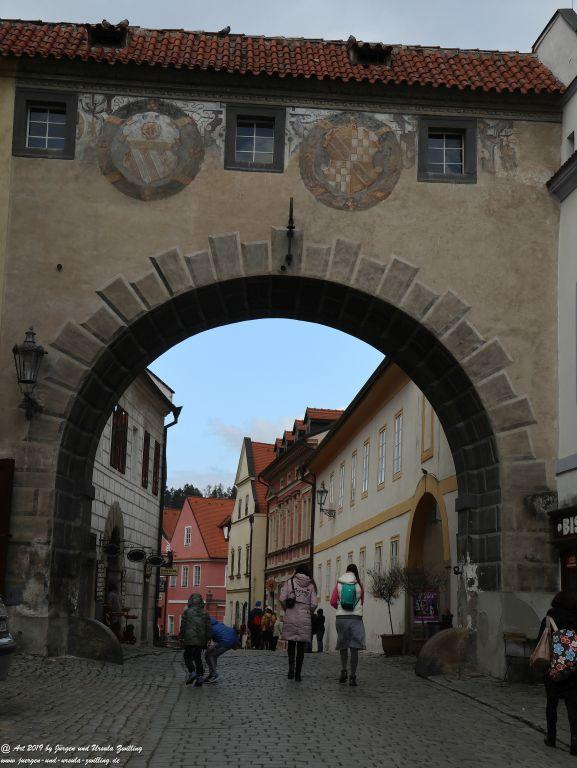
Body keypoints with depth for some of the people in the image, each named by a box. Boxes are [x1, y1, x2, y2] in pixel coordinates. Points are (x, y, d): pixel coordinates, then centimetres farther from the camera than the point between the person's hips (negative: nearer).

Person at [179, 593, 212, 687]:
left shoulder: (187, 612, -1)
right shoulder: (205, 613, 8)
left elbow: (183, 626, -3)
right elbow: (209, 627, 5)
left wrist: (181, 637, 6)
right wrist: (208, 639, 8)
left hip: (190, 639, -4)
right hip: (201, 640, 4)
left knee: (188, 657, 6)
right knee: (198, 658, 11)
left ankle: (192, 673, -13)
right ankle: (200, 677, 4)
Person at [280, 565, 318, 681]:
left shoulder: (289, 582, 5)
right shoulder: (310, 585, 7)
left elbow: (282, 599, -4)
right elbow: (314, 604, -2)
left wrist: (287, 610, 11)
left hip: (291, 618, 0)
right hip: (305, 619, 0)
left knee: (291, 644, 13)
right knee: (301, 646, 7)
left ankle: (291, 667, -5)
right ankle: (298, 674, 7)